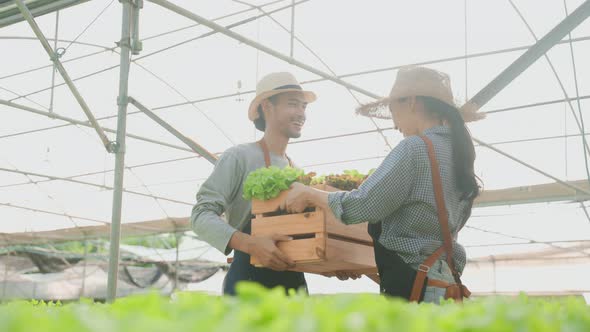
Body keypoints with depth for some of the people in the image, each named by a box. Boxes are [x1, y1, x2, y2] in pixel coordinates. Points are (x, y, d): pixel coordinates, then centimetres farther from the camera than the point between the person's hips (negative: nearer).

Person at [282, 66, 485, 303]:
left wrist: (309, 194, 1)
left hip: (411, 285, -9)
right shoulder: (458, 152, 15)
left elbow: (363, 206, -14)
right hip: (447, 282, 9)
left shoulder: (415, 147, -11)